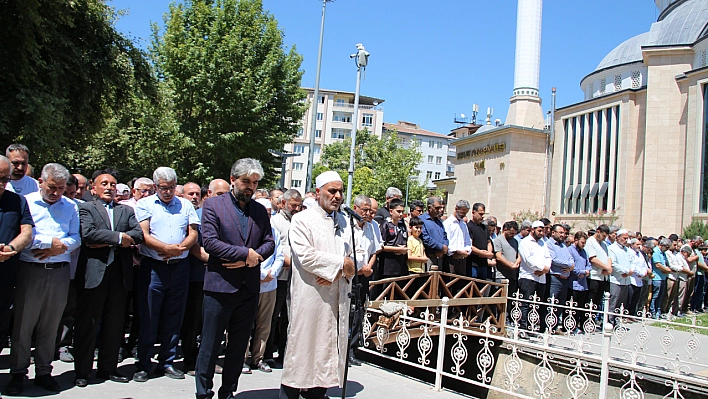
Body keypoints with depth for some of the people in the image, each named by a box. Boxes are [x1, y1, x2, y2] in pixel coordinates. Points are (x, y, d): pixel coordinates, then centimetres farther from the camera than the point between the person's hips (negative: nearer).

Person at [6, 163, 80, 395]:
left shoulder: (70, 206, 11)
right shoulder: (26, 202, 3)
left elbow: (76, 237, 4)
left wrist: (59, 246, -13)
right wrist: (51, 242, -10)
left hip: (60, 271, 2)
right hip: (30, 270, -2)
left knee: (50, 325, 9)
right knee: (23, 323, 4)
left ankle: (43, 372, 20)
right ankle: (18, 373, 16)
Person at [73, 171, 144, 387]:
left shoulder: (126, 210, 17)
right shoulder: (86, 208, 6)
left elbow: (138, 234, 0)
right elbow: (87, 233, -13)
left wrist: (106, 242, -10)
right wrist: (119, 237, -12)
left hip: (120, 273, 4)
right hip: (94, 272, -4)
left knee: (114, 323, 9)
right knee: (87, 323, 2)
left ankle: (108, 368, 20)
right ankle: (82, 371, 13)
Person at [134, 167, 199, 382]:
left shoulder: (185, 205, 11)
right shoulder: (145, 204, 4)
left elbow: (193, 234, 5)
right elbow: (144, 235, -7)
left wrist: (179, 248, -14)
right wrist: (167, 248, -19)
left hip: (180, 266, 3)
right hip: (153, 267, -2)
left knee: (173, 318, 8)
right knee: (148, 318, 2)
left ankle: (167, 363, 19)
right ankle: (143, 365, 12)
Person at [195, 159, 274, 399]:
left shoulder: (260, 211, 11)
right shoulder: (213, 205, -1)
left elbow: (269, 243, 7)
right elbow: (209, 241, -11)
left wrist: (251, 258, -12)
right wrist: (246, 253, -14)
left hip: (249, 289, 4)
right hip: (220, 286, -4)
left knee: (238, 347, 12)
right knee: (210, 345, 4)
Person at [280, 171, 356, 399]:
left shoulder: (343, 222, 15)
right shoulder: (302, 220, -3)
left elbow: (351, 256, 11)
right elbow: (306, 256, -15)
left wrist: (338, 272, -10)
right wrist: (341, 264, -11)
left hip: (337, 295, 6)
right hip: (310, 295, -5)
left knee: (331, 342, 7)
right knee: (304, 340, -1)